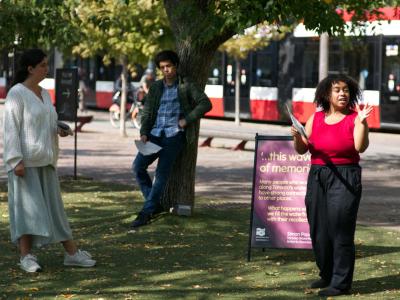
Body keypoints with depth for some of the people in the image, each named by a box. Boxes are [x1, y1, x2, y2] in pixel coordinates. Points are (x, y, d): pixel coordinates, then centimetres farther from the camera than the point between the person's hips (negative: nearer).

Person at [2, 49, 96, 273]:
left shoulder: (44, 94, 13)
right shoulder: (17, 94, -10)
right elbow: (11, 128, -14)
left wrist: (59, 130, 2)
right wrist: (16, 160, -20)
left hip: (45, 161, 8)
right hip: (25, 162, -8)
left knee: (54, 206, 10)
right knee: (27, 206, -4)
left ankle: (72, 252, 13)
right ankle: (26, 256, 3)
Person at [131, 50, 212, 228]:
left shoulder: (185, 86, 6)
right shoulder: (155, 87, 18)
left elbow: (205, 103, -1)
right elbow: (147, 112, 13)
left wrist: (187, 120, -8)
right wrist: (144, 133, -3)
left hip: (174, 135, -5)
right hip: (155, 134, 5)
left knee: (162, 172, -15)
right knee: (138, 166, -11)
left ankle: (146, 212, -15)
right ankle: (155, 205, 3)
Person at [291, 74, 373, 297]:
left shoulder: (354, 118, -2)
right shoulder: (316, 119, 10)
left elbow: (361, 147, -16)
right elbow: (302, 150, 11)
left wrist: (362, 122, -26)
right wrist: (297, 136, -8)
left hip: (345, 179, -5)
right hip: (317, 177, 5)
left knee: (340, 230, -8)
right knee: (318, 231, 10)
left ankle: (341, 283, -3)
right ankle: (327, 275, 26)